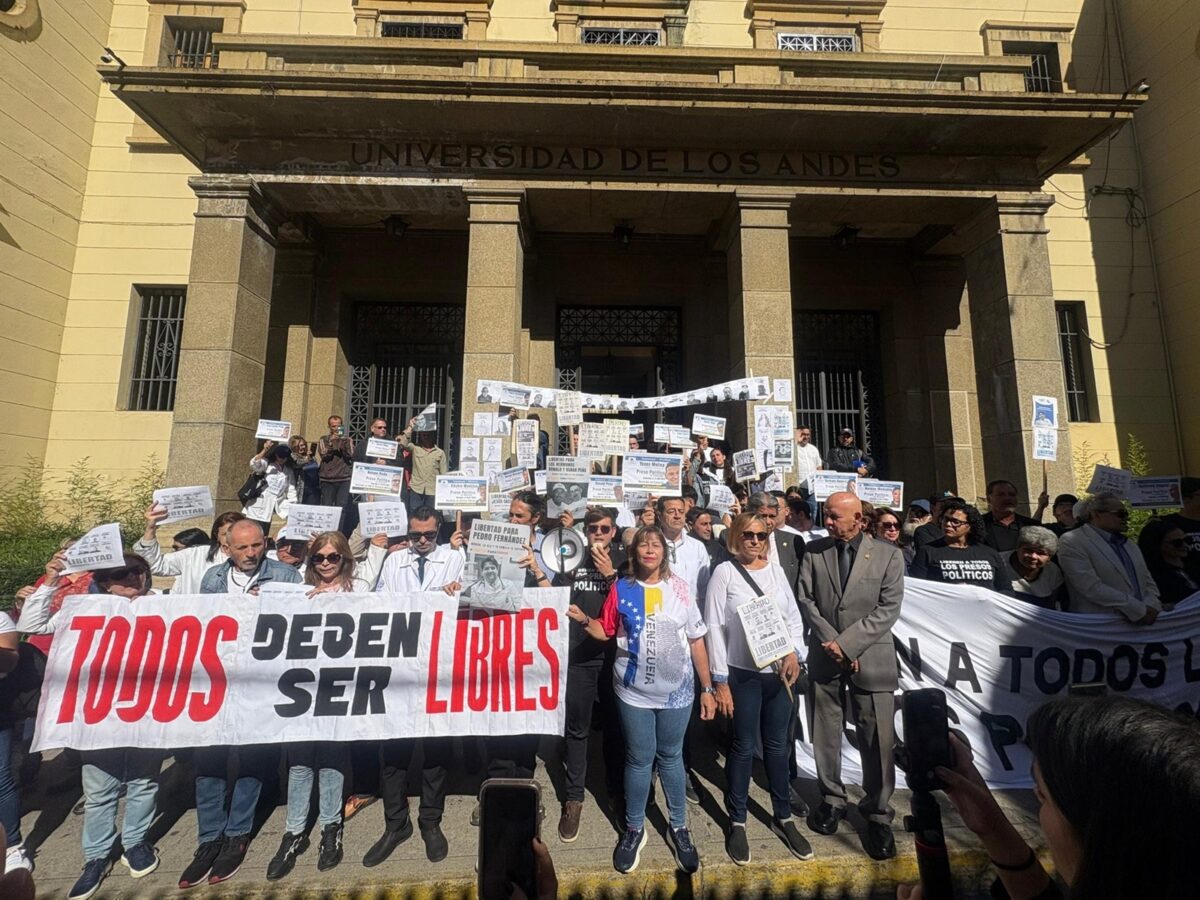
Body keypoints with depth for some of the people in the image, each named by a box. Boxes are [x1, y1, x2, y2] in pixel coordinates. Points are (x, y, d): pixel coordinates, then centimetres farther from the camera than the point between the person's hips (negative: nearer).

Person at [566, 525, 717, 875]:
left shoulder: (680, 588, -6)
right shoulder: (621, 588, -7)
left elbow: (696, 640, -1)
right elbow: (605, 632, 0)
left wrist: (707, 688, 1)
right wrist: (583, 619, -20)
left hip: (676, 691, 1)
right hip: (634, 692, 0)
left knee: (670, 757, 17)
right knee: (638, 760, 13)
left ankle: (678, 827, 39)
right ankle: (634, 829, 36)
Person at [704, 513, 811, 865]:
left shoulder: (776, 570, 4)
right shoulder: (724, 572, -10)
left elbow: (794, 616, 9)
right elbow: (714, 627, -11)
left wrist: (794, 652, -8)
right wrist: (720, 681, -11)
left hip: (779, 670, 4)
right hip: (742, 673, -4)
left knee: (778, 745, 16)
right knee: (744, 747, 9)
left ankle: (783, 817, 35)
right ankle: (737, 823, 27)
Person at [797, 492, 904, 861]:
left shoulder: (889, 555, -3)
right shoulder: (814, 551, 2)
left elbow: (889, 609, -8)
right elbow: (805, 599, 0)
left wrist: (847, 643, -14)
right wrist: (830, 642, -10)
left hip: (871, 658, -2)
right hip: (824, 657, 2)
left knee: (877, 740, 4)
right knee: (826, 734, 12)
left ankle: (878, 814, 25)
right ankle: (832, 800, 32)